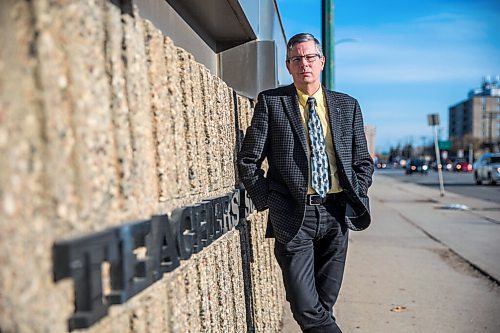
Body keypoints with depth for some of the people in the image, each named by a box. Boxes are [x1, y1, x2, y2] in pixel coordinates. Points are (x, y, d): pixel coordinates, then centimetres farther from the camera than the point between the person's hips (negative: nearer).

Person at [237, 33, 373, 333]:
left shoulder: (348, 105, 10)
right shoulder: (270, 102, 1)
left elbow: (363, 161, 15)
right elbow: (248, 160, 1)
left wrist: (355, 199, 4)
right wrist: (267, 201, -4)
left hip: (337, 213, 3)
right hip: (293, 216, -3)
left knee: (325, 303, 14)